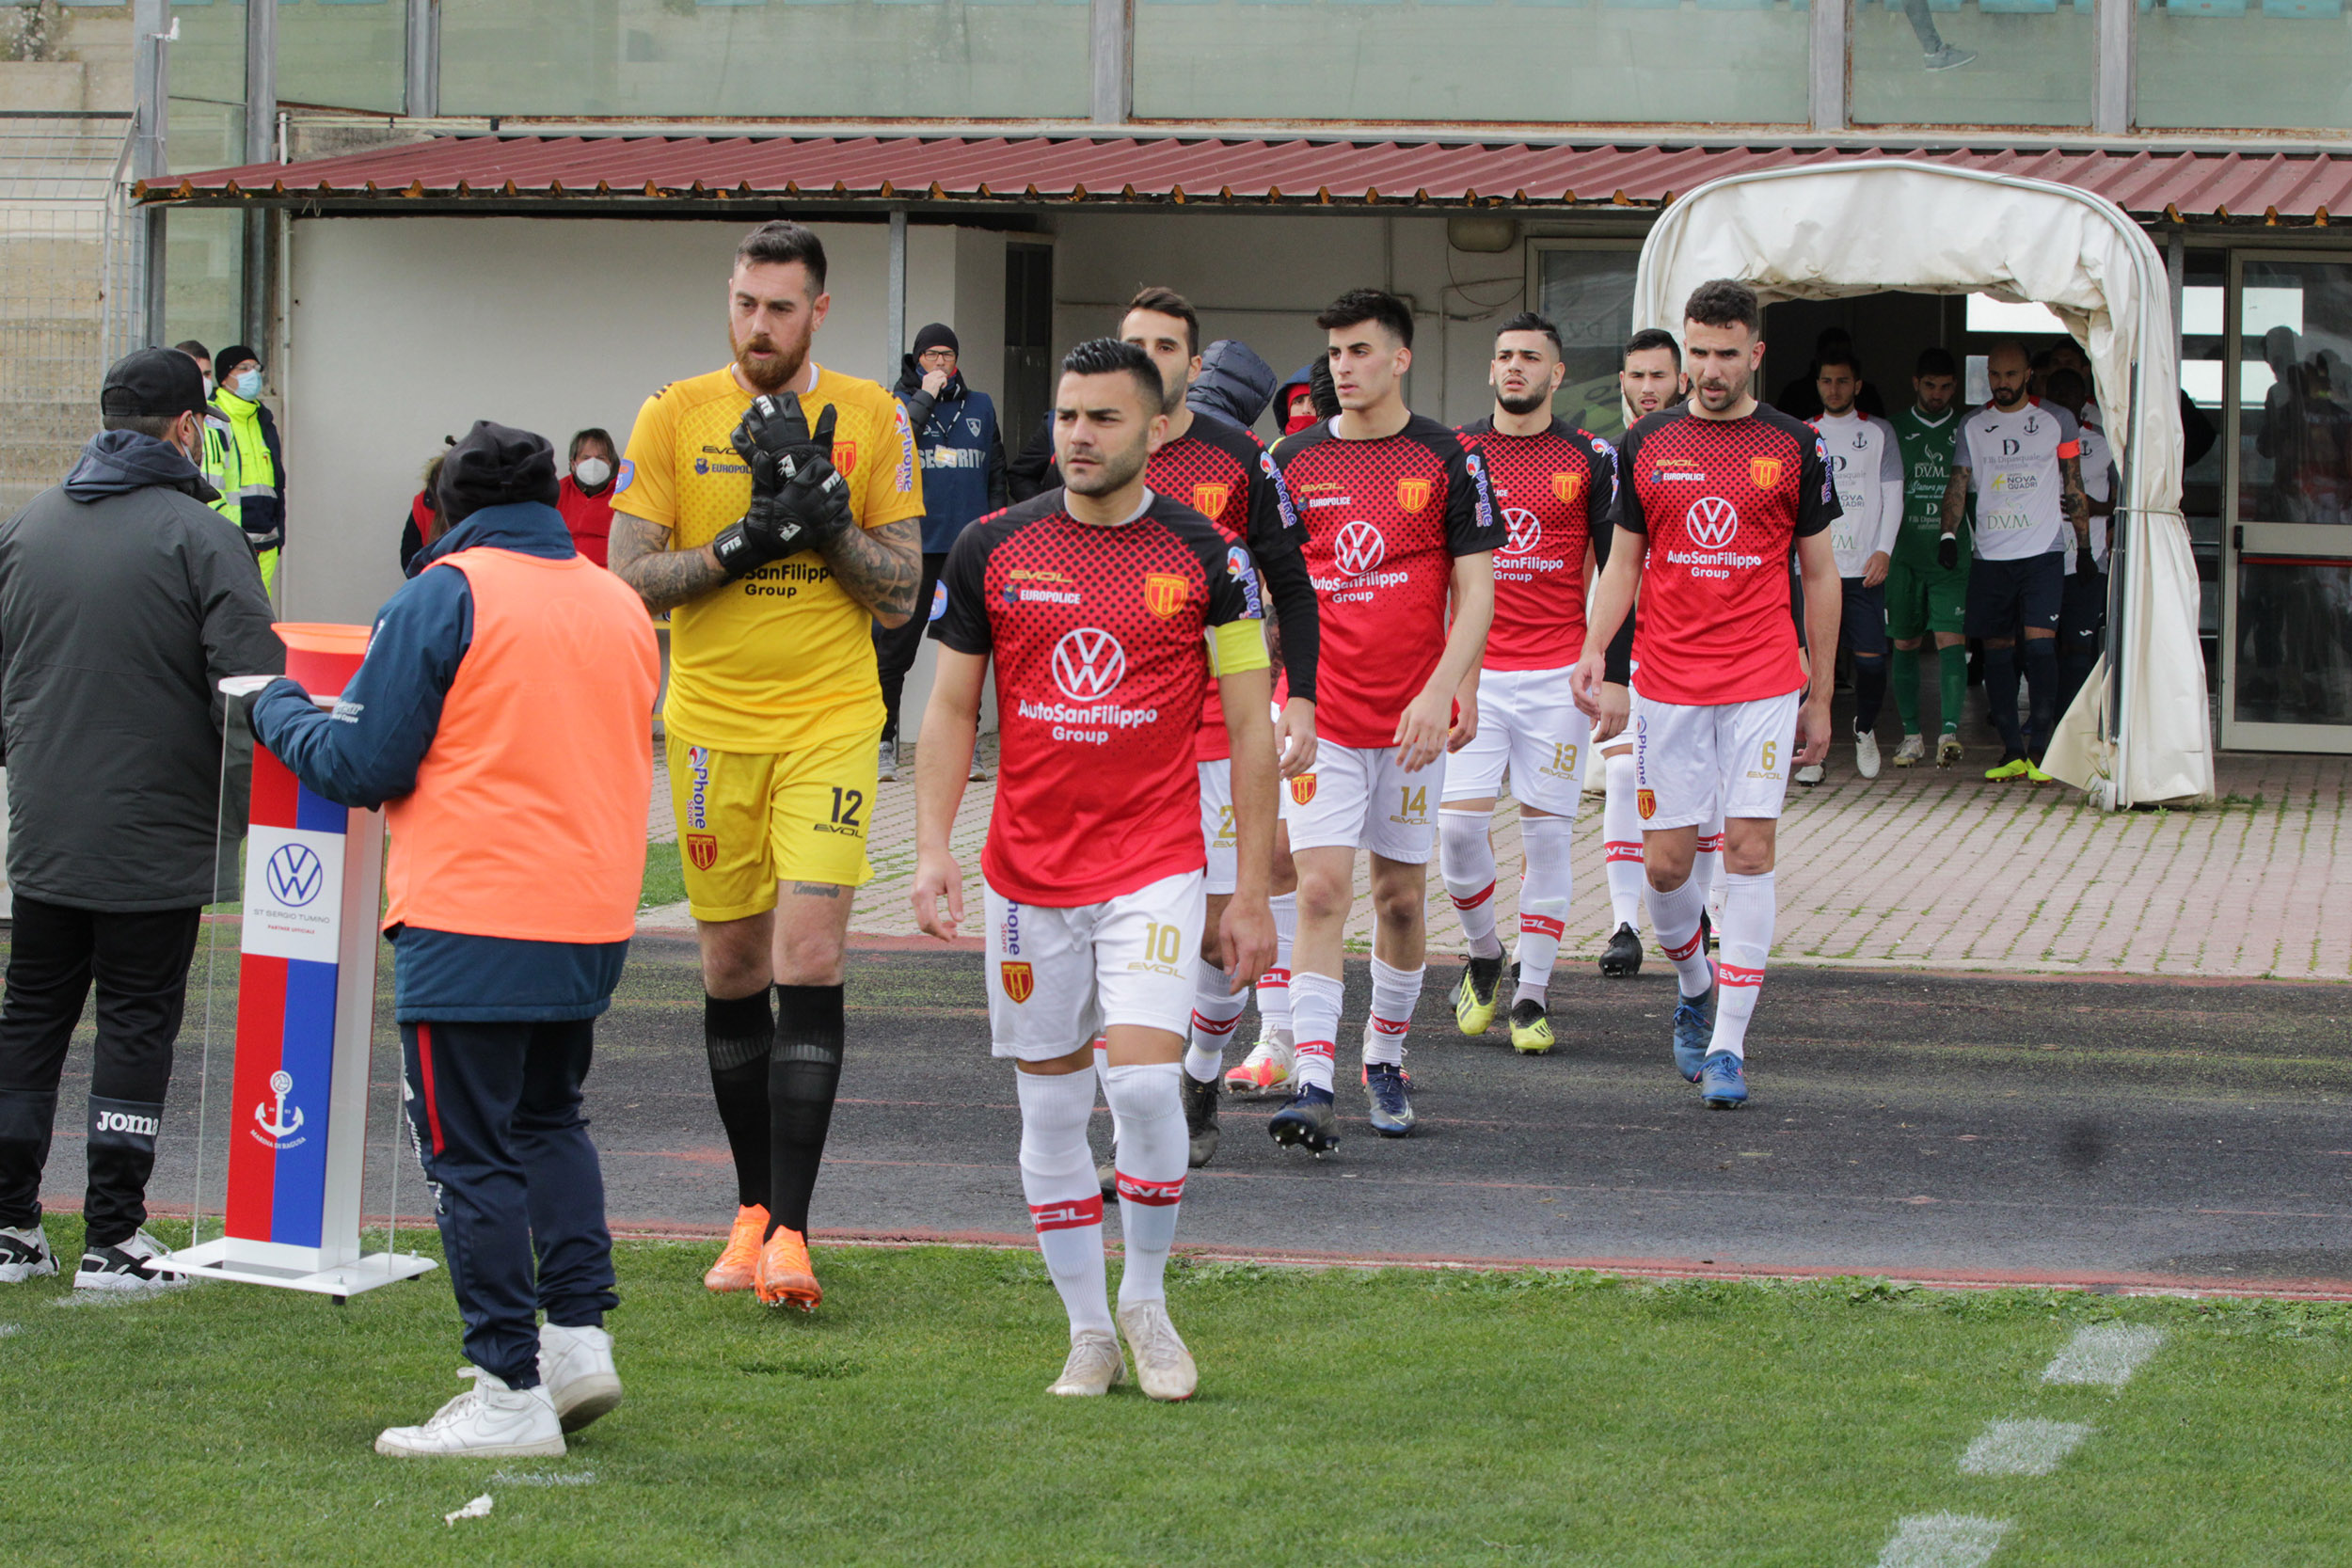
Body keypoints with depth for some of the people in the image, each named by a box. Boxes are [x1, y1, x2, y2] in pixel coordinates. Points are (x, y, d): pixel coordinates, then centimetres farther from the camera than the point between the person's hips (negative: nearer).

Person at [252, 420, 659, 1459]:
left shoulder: (446, 595, -9)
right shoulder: (621, 605, 11)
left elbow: (363, 766, -9)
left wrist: (278, 713, 9)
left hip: (471, 928, -7)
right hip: (595, 919, 7)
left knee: (473, 1153, -1)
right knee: (548, 1120, 24)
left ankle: (512, 1392, -2)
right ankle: (579, 1333, 14)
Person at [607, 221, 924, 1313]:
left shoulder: (870, 420, 1)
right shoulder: (674, 418, 1)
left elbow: (902, 593, 1)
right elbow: (629, 580, -2)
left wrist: (824, 512, -15)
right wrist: (747, 542, -15)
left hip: (829, 720, -2)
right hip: (711, 722, 2)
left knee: (809, 959, -13)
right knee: (731, 967, 8)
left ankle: (790, 1230, -13)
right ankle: (754, 1210, 22)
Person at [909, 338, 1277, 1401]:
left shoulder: (1206, 557, -2)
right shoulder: (991, 549, 3)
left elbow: (1250, 728, 2)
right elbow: (951, 711, 9)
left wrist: (1252, 891, -1)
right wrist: (932, 850, -3)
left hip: (1155, 865, -2)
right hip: (1028, 869, 2)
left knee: (1145, 1081, -16)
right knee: (1050, 1111, 5)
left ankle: (1147, 1302, 5)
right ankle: (1088, 1332, 18)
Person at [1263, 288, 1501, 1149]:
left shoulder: (1448, 459, -1)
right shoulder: (1295, 461, 4)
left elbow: (1475, 593, -3)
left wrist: (1442, 693, -15)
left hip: (1412, 721, 0)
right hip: (1318, 715, 0)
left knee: (1401, 896, 9)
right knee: (1322, 890, -11)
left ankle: (1385, 1060, 28)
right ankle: (1312, 1085, -16)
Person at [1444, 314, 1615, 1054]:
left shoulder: (1590, 458, 2)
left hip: (1556, 674, -1)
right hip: (1470, 671, 1)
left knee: (1546, 829, 0)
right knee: (1458, 821, -7)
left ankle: (1532, 993, 7)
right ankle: (1484, 955, 17)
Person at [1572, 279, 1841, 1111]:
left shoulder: (1795, 447, 3)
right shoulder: (1645, 446, 6)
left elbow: (1819, 574, 8)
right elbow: (1624, 561, 11)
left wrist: (1821, 697, 7)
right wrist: (1594, 649, -7)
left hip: (1763, 685, -1)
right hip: (1666, 687, 2)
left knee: (1748, 851, -8)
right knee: (1665, 863, 1)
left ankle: (1728, 1044, -4)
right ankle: (1695, 987, 31)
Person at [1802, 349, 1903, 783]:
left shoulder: (1878, 433, 9)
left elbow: (1892, 495, 6)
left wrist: (1883, 550, -6)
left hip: (1864, 567, -1)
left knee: (1871, 658, -4)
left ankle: (1865, 729, 21)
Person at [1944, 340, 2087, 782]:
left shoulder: (2058, 421, 5)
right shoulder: (1973, 425, 10)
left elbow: (2073, 484, 9)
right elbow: (1958, 483, 7)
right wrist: (1949, 533, -7)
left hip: (2043, 551, -3)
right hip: (1990, 554, 3)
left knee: (2040, 643, -14)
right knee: (1997, 650, 2)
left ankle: (2040, 747, -11)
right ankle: (2012, 750, 7)